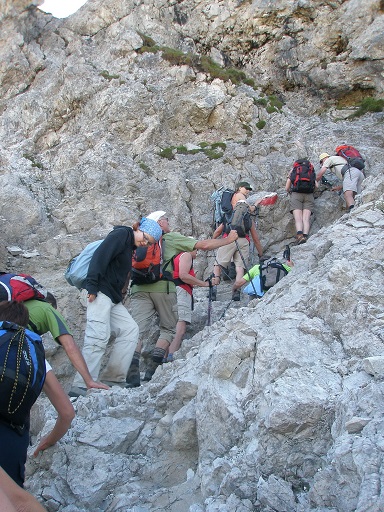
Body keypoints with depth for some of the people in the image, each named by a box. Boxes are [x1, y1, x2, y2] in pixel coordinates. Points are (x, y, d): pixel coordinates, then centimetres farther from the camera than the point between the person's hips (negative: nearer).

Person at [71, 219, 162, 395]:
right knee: (99, 336, -16)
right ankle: (81, 386, -15)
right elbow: (100, 256, -17)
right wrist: (92, 286, -22)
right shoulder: (122, 234, -5)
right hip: (99, 294, -10)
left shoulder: (130, 247, 22)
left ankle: (113, 379, 2)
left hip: (113, 298, 10)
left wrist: (121, 296, 13)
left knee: (130, 329, 2)